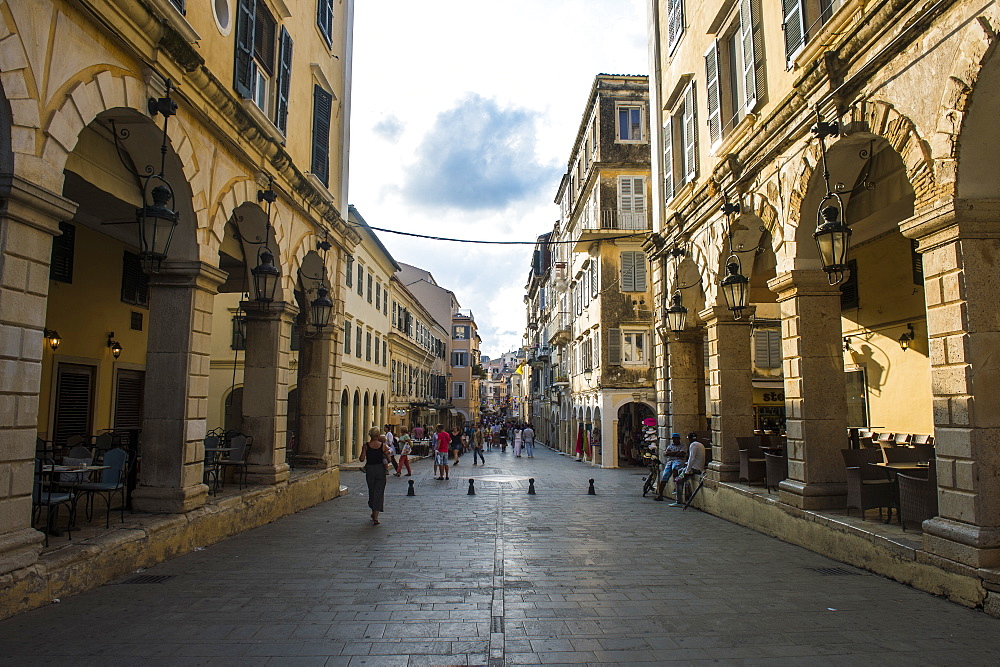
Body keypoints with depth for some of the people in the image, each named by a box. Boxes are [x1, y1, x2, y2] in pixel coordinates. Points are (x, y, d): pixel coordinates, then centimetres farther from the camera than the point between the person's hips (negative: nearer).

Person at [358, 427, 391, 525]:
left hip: (369, 470, 1)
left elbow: (362, 459, -8)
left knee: (371, 491, 20)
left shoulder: (366, 446, -5)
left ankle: (374, 512, 33)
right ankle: (375, 517, -6)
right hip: (380, 469, -1)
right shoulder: (383, 446, -6)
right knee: (379, 492, 2)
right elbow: (388, 459, -3)